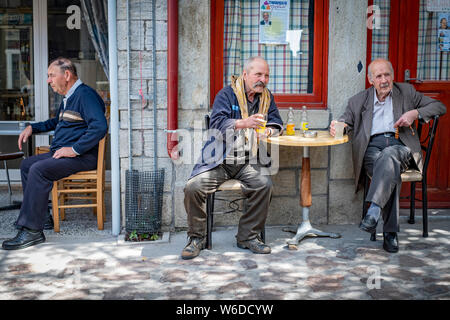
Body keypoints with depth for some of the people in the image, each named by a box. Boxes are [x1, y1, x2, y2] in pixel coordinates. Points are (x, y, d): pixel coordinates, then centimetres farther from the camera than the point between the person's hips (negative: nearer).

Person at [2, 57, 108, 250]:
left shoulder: (85, 95, -13)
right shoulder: (68, 98, 21)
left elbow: (100, 127, -28)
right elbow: (57, 122, 41)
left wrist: (75, 149, -26)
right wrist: (32, 128, 29)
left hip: (81, 157, -11)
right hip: (61, 153, 11)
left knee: (39, 169, -26)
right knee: (26, 165, 9)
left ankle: (31, 230, -23)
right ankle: (39, 213, 7)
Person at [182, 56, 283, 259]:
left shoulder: (267, 98, 15)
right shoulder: (227, 94, -1)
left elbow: (276, 124, 18)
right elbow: (217, 123, -14)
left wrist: (268, 131, -8)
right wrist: (245, 123, -31)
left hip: (246, 162, 3)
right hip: (218, 161, -3)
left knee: (264, 183, -26)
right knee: (193, 187, -23)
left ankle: (248, 237, -9)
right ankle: (196, 238, -1)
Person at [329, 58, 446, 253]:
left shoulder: (406, 92, 19)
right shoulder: (359, 101, 21)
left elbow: (440, 107, 18)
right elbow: (345, 122, 19)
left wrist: (415, 113, -2)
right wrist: (337, 126, -7)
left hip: (400, 146, 0)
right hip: (372, 148, 1)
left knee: (389, 156, -38)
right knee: (391, 173, -34)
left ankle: (374, 211, -49)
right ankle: (390, 231, -34)